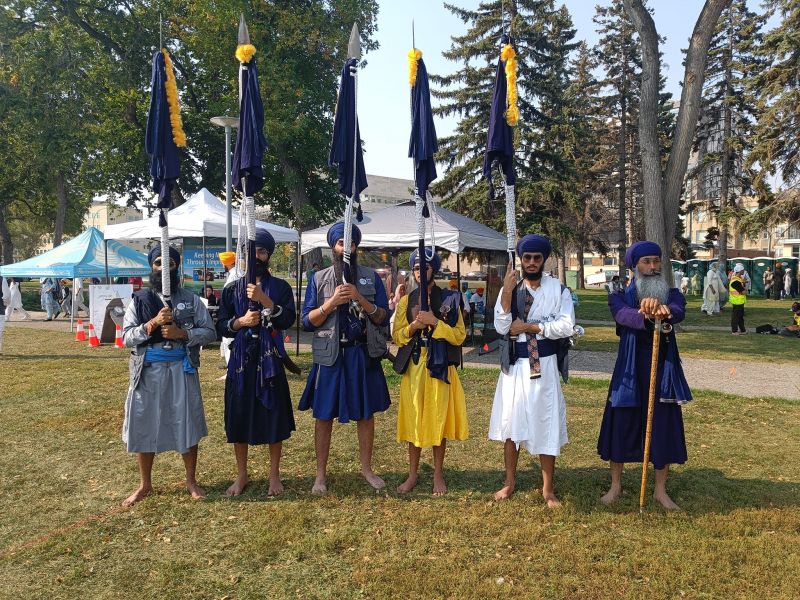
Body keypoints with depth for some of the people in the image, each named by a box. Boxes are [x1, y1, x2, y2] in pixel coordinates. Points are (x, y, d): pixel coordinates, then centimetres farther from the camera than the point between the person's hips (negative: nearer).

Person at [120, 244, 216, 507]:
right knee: (144, 425, 9)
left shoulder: (190, 299, 3)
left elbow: (210, 332, 0)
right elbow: (127, 337, -2)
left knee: (187, 423, 6)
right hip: (148, 370, 1)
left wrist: (181, 333, -15)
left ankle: (191, 481, 24)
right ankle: (145, 485, 27)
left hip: (182, 369, -1)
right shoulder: (139, 299, 5)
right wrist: (153, 323, -17)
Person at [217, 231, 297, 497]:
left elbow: (288, 320, -12)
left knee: (273, 415, 4)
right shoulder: (232, 289, 7)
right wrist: (240, 322, -13)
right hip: (241, 360, 2)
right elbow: (221, 327, 5)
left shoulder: (280, 287, 2)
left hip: (270, 360, -1)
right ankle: (241, 475, 24)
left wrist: (264, 300, -22)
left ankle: (274, 474, 21)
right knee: (239, 416, 7)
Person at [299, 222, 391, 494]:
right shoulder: (319, 279, 1)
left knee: (366, 413, 11)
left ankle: (367, 468, 27)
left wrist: (360, 299, -16)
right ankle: (321, 474, 19)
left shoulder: (371, 277, 3)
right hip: (330, 356, -1)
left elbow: (383, 317, -1)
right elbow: (308, 321, -3)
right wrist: (332, 302, -17)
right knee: (324, 415, 5)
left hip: (364, 354, 1)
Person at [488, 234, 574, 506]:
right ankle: (510, 481, 26)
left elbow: (567, 326, -13)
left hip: (544, 364, -2)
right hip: (514, 364, 2)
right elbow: (501, 327, -8)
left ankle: (548, 488, 18)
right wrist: (507, 292, -18)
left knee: (545, 424, 4)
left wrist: (527, 327, -14)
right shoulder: (509, 288, 2)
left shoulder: (558, 289, -2)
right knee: (511, 421, 10)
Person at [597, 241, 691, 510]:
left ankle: (660, 490, 24)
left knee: (664, 427, 6)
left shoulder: (671, 294, 3)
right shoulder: (621, 296, -1)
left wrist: (664, 311, -47)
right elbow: (623, 315, -25)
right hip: (630, 371, -1)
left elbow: (679, 312, -21)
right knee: (621, 425, 6)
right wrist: (648, 315, -48)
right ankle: (615, 486, 24)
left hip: (664, 371, 1)